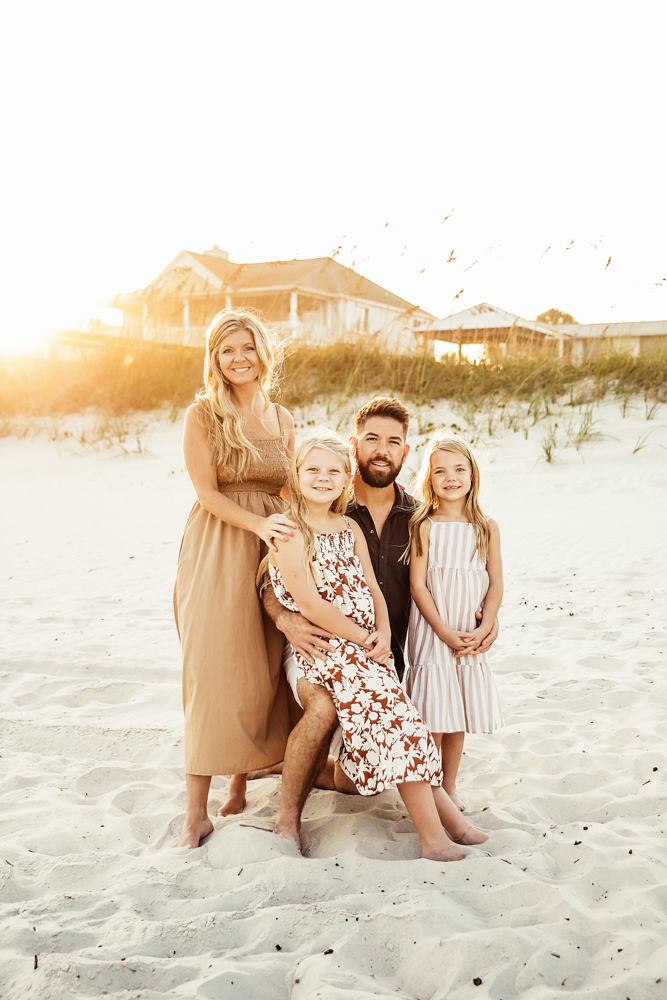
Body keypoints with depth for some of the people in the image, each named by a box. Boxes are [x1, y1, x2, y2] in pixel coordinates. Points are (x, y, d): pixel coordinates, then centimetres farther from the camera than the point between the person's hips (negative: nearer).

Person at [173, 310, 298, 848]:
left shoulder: (283, 419, 12)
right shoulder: (203, 414, -2)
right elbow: (207, 491, -9)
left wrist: (298, 531, 2)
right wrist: (258, 524, -20)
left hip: (273, 550, 4)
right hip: (217, 549, -4)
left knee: (262, 672, 5)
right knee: (212, 673, -7)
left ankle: (241, 786, 21)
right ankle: (197, 812, -1)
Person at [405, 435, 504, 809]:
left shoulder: (487, 528, 2)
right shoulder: (425, 527, -6)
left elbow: (496, 585, 2)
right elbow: (418, 585, -8)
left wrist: (483, 630, -10)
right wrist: (445, 632, -14)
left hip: (471, 634, 3)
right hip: (432, 632, -3)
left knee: (458, 716, 10)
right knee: (432, 714, -1)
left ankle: (450, 787, 24)